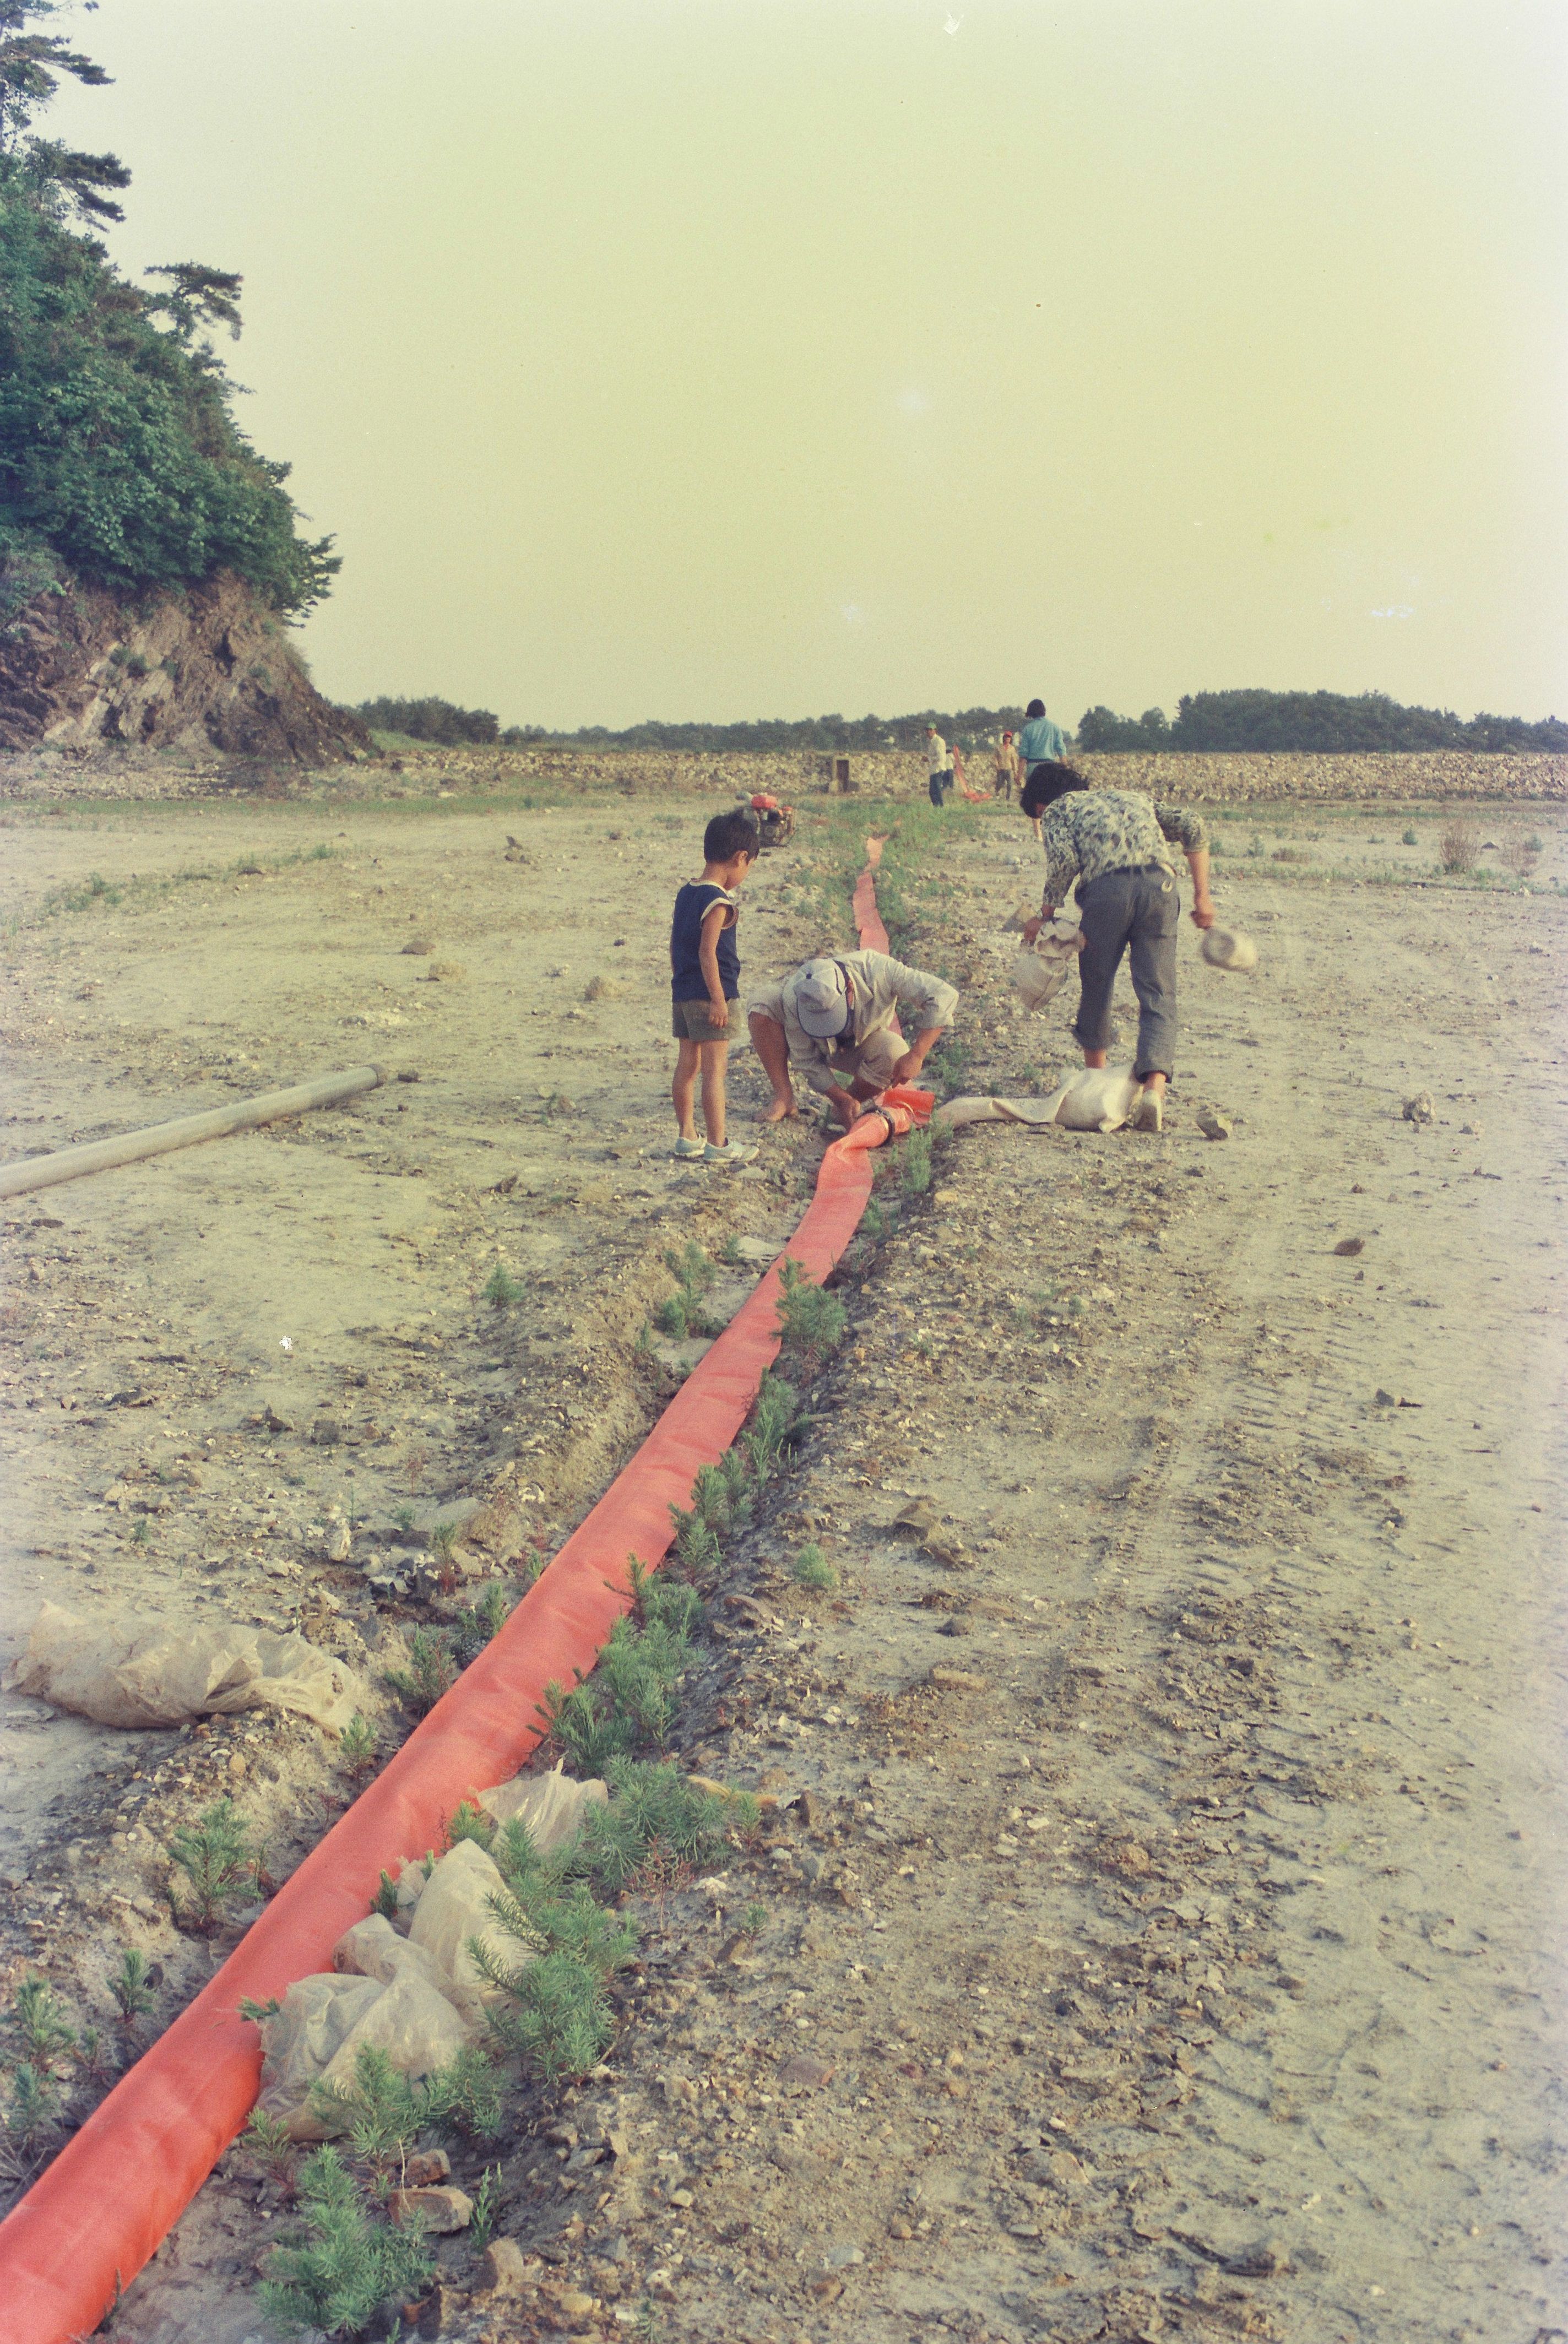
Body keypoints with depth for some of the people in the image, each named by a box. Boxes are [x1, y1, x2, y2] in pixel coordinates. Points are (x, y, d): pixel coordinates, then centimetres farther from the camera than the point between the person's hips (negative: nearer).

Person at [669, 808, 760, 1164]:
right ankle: (718, 1144, -3)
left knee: (687, 1066, 13)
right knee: (714, 1071, -5)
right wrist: (718, 1000, -18)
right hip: (708, 996, -9)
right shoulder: (719, 902, -15)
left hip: (682, 995, 9)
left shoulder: (686, 893, 10)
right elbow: (707, 954, -20)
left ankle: (686, 1136, 20)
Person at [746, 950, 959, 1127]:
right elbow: (806, 1060, -23)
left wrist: (916, 1056, -40)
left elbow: (944, 995, -37)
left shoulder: (876, 970, -39)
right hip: (818, 1047, 0)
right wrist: (841, 1098, -30)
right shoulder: (793, 997, -35)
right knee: (761, 1003, -29)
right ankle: (784, 1098, -20)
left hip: (860, 1047, 0)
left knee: (895, 1055, -36)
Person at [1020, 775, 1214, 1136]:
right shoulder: (1132, 798, 35)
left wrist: (1045, 915, 10)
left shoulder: (1059, 809, 21)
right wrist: (1201, 897, 16)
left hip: (1107, 889, -3)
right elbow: (1192, 826, 19)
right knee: (1158, 998, 2)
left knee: (1096, 986, 18)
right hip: (1160, 885, 3)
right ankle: (1154, 1088, -18)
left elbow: (1063, 859, -1)